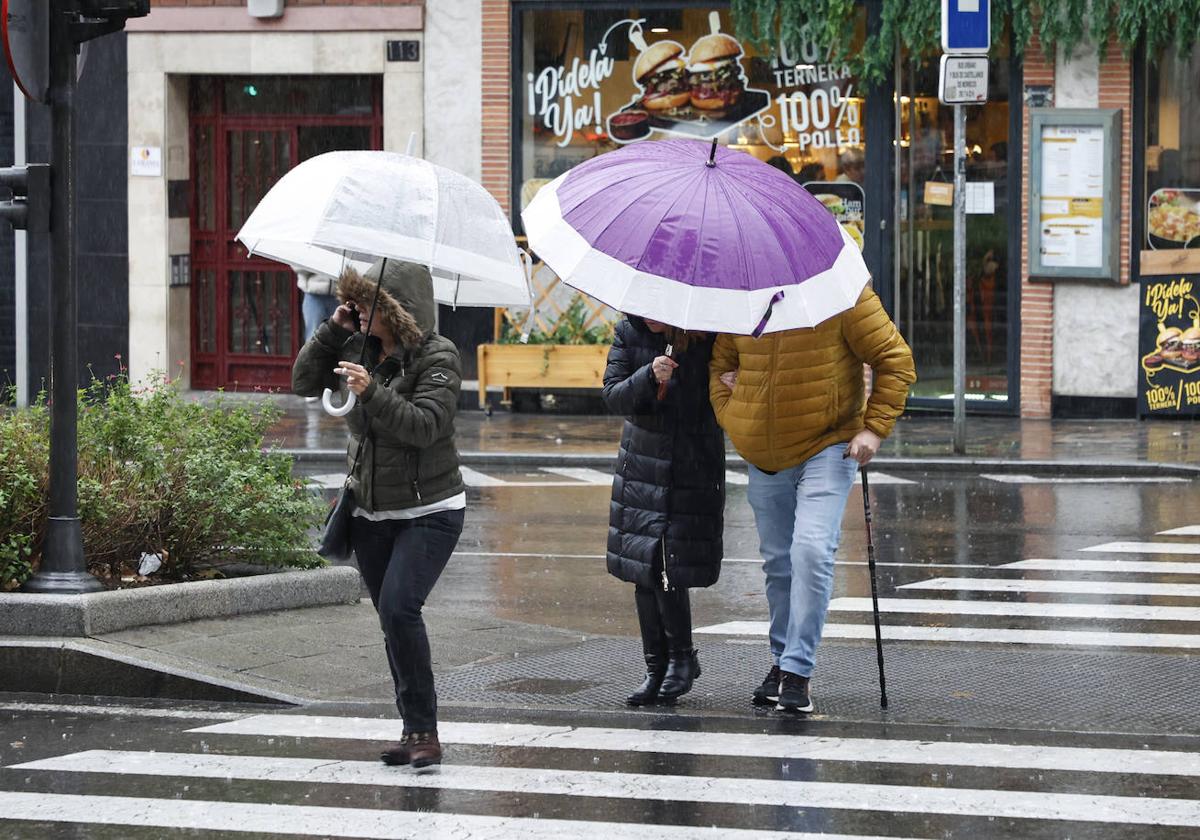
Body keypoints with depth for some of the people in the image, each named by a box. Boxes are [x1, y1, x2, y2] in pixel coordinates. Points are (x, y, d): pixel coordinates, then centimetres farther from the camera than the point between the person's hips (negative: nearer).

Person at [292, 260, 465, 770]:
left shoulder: (438, 358, -12)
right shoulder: (358, 349, 6)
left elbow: (423, 426, -22)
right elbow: (304, 383, 6)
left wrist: (372, 392, -32)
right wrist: (334, 330, -4)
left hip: (429, 511, -7)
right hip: (371, 512, 7)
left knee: (398, 608, -22)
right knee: (392, 619, 10)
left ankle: (423, 731, -15)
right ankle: (414, 731, 19)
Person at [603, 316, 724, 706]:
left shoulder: (708, 337, -8)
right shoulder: (630, 333, -1)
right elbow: (613, 396, -7)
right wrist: (649, 376, -25)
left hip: (695, 469, -3)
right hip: (642, 466, 3)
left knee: (670, 570, -8)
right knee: (644, 571, 3)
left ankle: (682, 656, 15)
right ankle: (656, 666, 14)